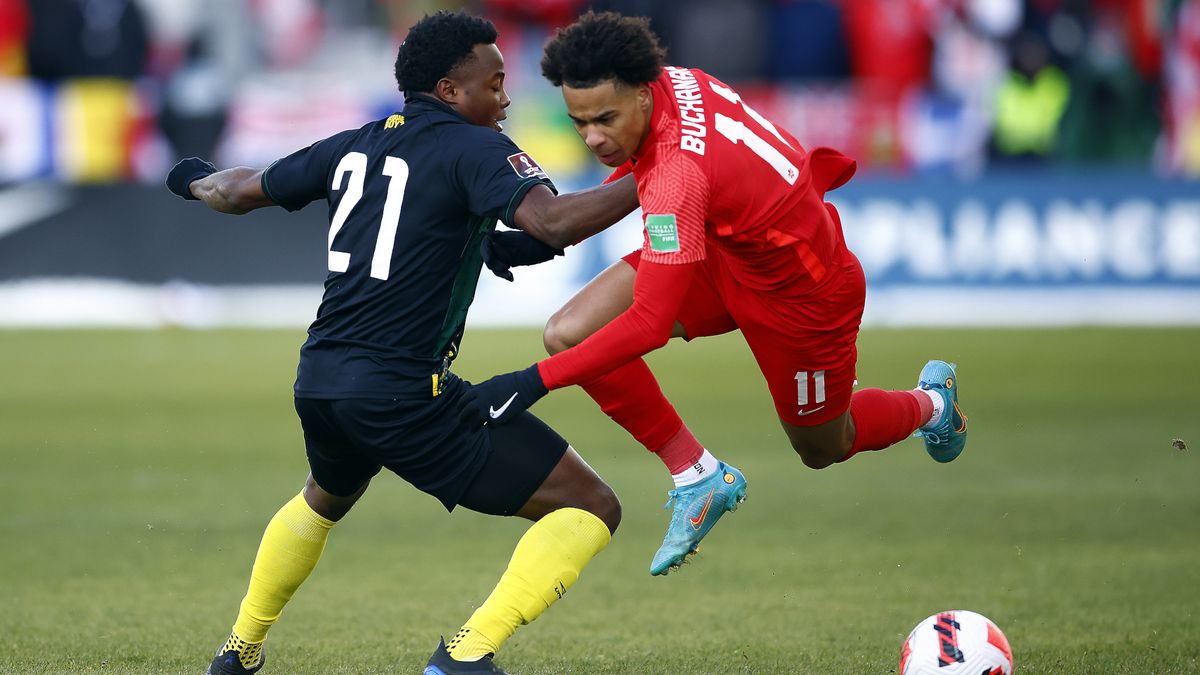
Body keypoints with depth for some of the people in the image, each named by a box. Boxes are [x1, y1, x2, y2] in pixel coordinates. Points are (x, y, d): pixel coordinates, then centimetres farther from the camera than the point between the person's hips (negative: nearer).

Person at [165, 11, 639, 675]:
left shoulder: (355, 146, 14)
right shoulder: (471, 149, -6)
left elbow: (245, 190, 27)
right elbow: (549, 218, -24)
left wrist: (198, 182, 48)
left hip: (318, 383, 8)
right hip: (405, 392, -8)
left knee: (324, 500, 42)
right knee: (590, 508, -6)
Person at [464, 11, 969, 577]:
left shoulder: (678, 176, -42)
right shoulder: (676, 81, -18)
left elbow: (649, 324, -42)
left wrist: (535, 382, -44)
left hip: (804, 296, -8)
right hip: (722, 254, 8)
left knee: (824, 449, 19)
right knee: (569, 334, -12)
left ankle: (932, 402, 52)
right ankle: (698, 478, 4)